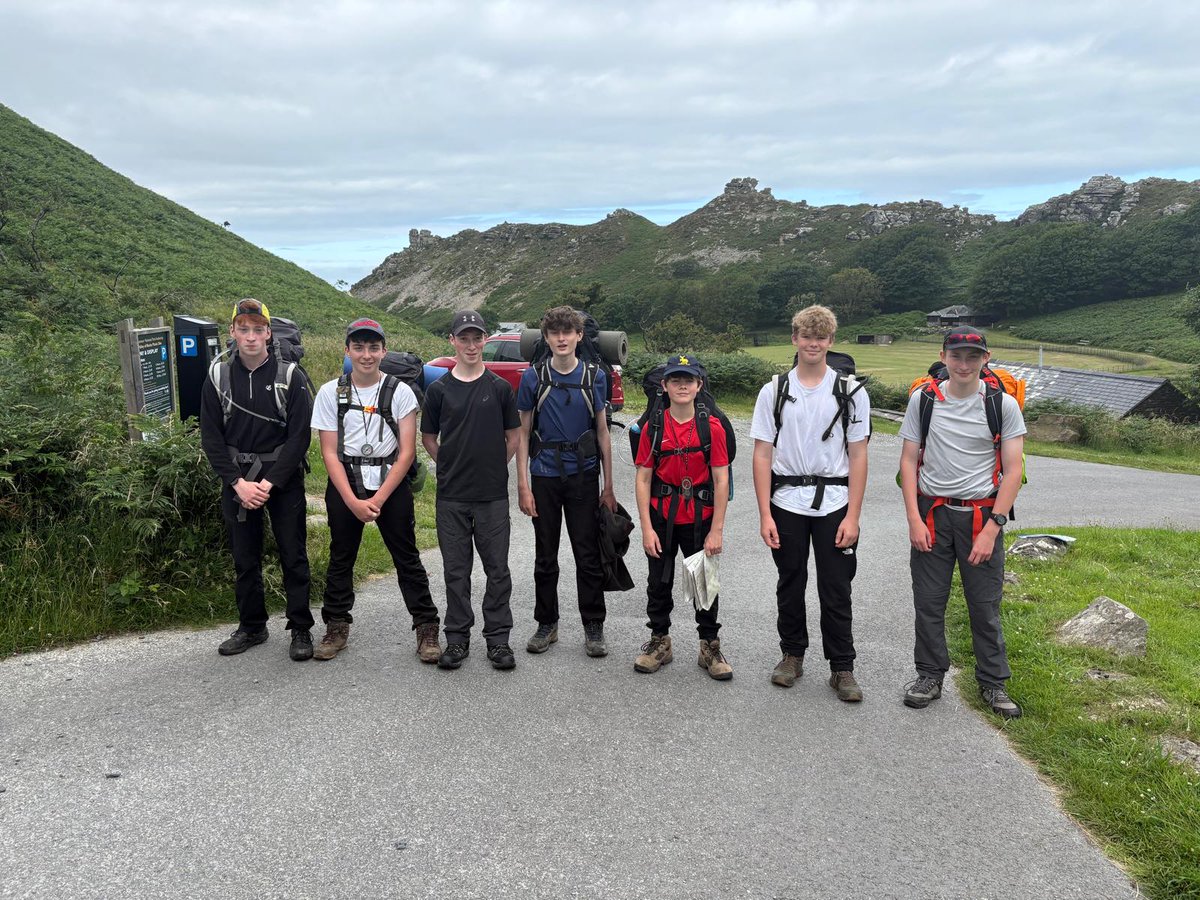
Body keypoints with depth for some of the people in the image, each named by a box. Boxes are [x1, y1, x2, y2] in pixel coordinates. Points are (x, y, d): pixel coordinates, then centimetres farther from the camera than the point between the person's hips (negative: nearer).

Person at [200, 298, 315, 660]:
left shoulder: (289, 375, -5)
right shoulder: (218, 376, 2)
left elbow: (300, 436, -9)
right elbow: (211, 438, 1)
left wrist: (269, 483, -15)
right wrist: (238, 483, -10)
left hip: (283, 478, -2)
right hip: (237, 480, 3)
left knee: (293, 556, 0)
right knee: (244, 558, 11)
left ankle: (301, 629, 11)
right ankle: (252, 627, 25)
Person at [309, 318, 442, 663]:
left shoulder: (400, 392, -3)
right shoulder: (331, 393, 0)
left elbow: (406, 452, -6)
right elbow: (329, 452, -2)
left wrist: (379, 499, -14)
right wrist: (353, 501, -12)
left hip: (391, 483, -1)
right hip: (344, 484, 2)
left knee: (407, 557, 2)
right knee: (341, 557, 11)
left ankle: (427, 629, 9)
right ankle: (336, 627, 25)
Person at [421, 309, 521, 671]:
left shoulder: (500, 387, 2)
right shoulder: (439, 389, 3)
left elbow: (514, 437, 9)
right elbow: (429, 438, 12)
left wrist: (493, 467, 4)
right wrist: (452, 466, 4)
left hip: (493, 495, 0)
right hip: (451, 495, 1)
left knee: (497, 569, 3)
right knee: (456, 570, 7)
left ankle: (498, 638, 14)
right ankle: (457, 638, 18)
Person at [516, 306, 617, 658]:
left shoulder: (594, 376, 1)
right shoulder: (533, 378, 0)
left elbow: (602, 432, 5)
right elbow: (523, 433, 2)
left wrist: (608, 487, 2)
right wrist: (523, 485, -5)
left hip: (584, 475, 0)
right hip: (544, 477, 0)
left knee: (589, 556, 3)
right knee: (545, 558, 10)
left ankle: (593, 628, 14)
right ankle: (547, 625, 23)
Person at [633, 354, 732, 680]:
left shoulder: (712, 427, -6)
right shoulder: (653, 428, -4)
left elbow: (721, 479, -6)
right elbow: (643, 478, -3)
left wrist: (716, 530, -9)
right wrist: (647, 528, -8)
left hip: (700, 518, -1)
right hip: (662, 518, 1)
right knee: (659, 582, 12)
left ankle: (710, 646, 24)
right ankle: (660, 641, 29)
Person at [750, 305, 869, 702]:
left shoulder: (851, 393, 1)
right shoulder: (774, 391, 3)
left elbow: (858, 457, 0)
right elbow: (762, 455, 1)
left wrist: (852, 516, -7)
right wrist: (765, 514, -5)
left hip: (834, 504, -1)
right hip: (786, 504, 1)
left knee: (836, 589, 2)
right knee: (790, 585, 12)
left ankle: (842, 668, 15)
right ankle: (792, 654, 29)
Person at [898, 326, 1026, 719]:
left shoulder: (1003, 405, -3)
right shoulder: (923, 400, 2)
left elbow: (1013, 471, -4)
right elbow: (909, 461, 3)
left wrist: (993, 527, -11)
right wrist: (914, 519, -5)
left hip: (982, 516, -1)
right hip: (932, 513, 1)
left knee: (986, 605, 6)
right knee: (928, 602, 7)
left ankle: (993, 683, 22)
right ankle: (930, 675, 24)